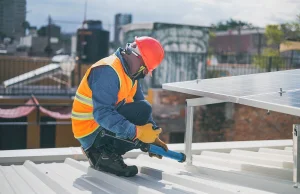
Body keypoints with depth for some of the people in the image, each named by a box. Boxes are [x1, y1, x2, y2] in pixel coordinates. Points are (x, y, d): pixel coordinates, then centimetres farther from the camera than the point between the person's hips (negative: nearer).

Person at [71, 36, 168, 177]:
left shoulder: (130, 74, 8)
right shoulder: (108, 71, -23)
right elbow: (102, 113, -32)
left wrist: (152, 136, 0)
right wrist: (137, 131, -35)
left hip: (105, 129, 10)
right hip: (91, 132, -10)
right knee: (142, 110, -21)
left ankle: (99, 151, 6)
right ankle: (106, 155, -14)